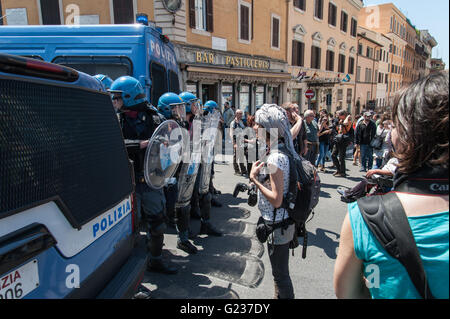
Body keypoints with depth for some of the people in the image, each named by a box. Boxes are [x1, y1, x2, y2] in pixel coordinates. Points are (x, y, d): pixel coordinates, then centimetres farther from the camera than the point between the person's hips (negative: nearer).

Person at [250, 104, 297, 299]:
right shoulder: (284, 151, 2)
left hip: (278, 226, -9)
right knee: (280, 271, 26)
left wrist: (254, 179, -18)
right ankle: (279, 296, 45)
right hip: (284, 222, 9)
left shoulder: (275, 158, -25)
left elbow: (276, 200, -27)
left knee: (280, 274, 10)